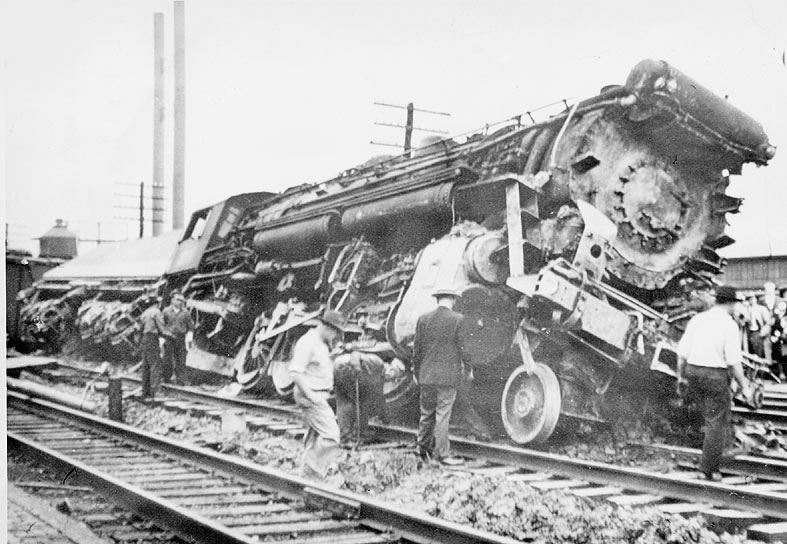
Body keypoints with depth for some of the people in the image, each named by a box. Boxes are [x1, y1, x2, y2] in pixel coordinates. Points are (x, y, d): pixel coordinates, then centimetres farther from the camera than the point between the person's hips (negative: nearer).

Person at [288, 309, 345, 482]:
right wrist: (310, 395, -24)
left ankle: (306, 475, 23)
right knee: (330, 435, -14)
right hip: (311, 396, -10)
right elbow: (294, 372, -23)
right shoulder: (308, 343, -17)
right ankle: (314, 475, -9)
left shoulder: (323, 344, 14)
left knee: (314, 437, 15)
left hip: (319, 395, 10)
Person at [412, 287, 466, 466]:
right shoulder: (458, 320, -7)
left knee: (426, 413, 15)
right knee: (443, 414, 0)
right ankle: (442, 454, 4)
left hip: (426, 375, 4)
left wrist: (416, 371, 16)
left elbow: (417, 348, 6)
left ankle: (423, 449, 25)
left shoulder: (423, 319, 2)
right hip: (448, 375, -4)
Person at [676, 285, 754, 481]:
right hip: (715, 375, -5)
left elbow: (682, 352, 5)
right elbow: (734, 361, -14)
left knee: (712, 416, 23)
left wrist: (681, 377, 16)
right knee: (717, 422, 5)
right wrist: (744, 386, -4)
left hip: (692, 371, 5)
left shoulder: (697, 319, 3)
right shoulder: (729, 325, -12)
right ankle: (710, 468, 9)